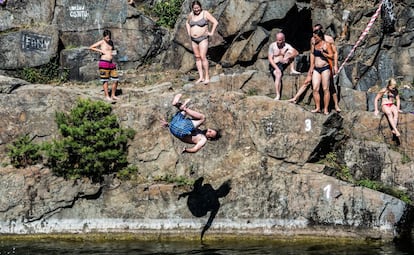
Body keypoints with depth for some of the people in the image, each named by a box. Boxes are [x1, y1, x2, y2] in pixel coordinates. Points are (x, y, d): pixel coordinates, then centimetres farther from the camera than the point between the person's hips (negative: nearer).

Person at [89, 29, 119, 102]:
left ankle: (113, 95, 16)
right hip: (104, 63, -7)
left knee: (116, 80, 4)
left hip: (111, 63, 7)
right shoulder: (101, 42, -4)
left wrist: (114, 52, 9)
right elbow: (91, 47, -7)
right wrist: (100, 50, -11)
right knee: (105, 81, -2)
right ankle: (107, 96, 5)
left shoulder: (111, 42, 14)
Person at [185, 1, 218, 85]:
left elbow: (215, 22, -9)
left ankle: (207, 77, -10)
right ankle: (201, 77, 6)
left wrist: (211, 33, -10)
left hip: (203, 39, -6)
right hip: (193, 40, 6)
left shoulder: (205, 13, -9)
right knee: (197, 58, 4)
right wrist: (189, 32, 14)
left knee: (203, 57, -14)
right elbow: (187, 23, 26)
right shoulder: (191, 15, 7)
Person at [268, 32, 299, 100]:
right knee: (278, 75, -36)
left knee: (290, 51, -16)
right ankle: (278, 96, -38)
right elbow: (270, 59, -14)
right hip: (274, 65, -3)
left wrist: (287, 57, -33)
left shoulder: (286, 46, -2)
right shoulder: (272, 46, -9)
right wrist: (277, 68, -26)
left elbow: (296, 53, -15)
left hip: (282, 64, 3)